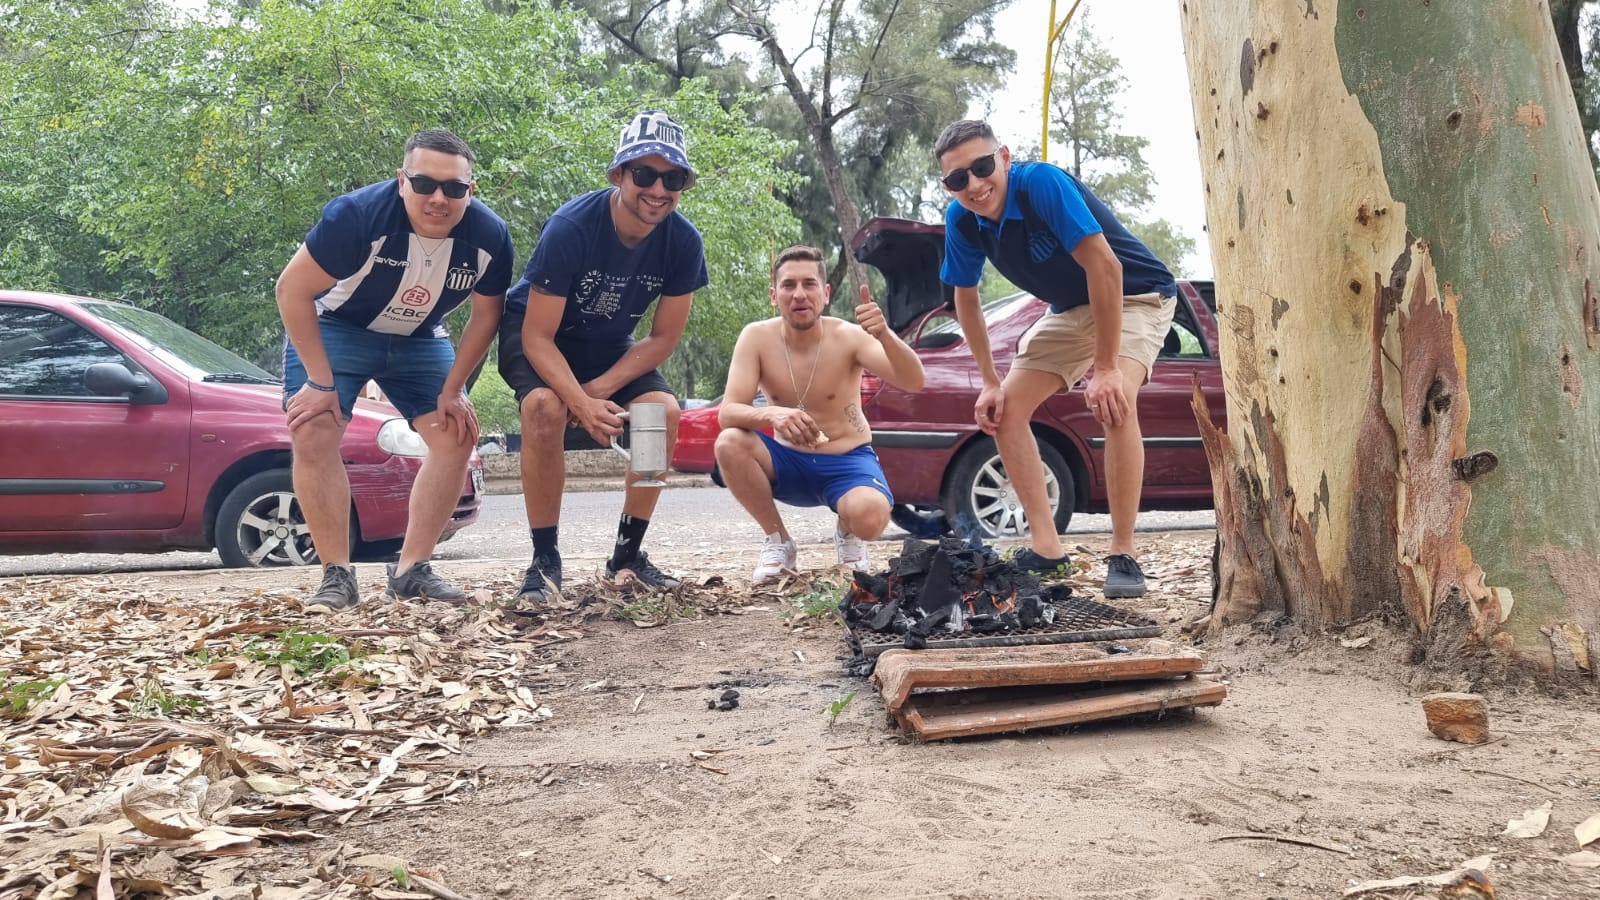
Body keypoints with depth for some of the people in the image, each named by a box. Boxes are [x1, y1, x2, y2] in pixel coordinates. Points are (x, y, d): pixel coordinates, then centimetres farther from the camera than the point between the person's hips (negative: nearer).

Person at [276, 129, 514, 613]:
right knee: (313, 434, -20)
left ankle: (411, 569, 1)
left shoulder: (489, 237, -22)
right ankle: (337, 575, -11)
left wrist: (451, 391, -9)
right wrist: (320, 381, -23)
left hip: (418, 339, 4)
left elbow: (485, 315, -5)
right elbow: (292, 290, -24)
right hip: (336, 328, -3)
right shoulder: (358, 214, -32)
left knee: (457, 435, -8)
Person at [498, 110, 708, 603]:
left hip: (607, 342, 4)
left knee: (664, 410, -19)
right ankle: (545, 559, -19)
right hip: (536, 332, -4)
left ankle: (628, 554, -3)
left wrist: (600, 389, -24)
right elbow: (538, 336, -28)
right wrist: (583, 404, -41)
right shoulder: (570, 228, -32)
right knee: (546, 406, -33)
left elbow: (664, 338, -11)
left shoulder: (683, 242, -20)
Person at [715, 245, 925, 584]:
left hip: (848, 462, -2)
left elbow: (914, 382, -27)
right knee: (729, 444, -28)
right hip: (788, 462, 2)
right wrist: (772, 414, -42)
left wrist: (884, 334, -47)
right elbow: (727, 412, -20)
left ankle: (846, 533, 7)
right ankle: (777, 540, -5)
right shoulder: (757, 337, -11)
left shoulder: (848, 337, -15)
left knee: (870, 516, -34)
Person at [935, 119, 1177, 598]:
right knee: (1003, 410, -3)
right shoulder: (961, 220, -12)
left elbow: (1104, 266, -36)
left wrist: (1106, 368, -34)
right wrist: (990, 383, -3)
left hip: (1134, 295, -7)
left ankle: (1123, 555, -20)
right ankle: (1046, 548, 2)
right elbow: (966, 299, 1)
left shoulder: (1041, 182, -32)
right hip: (1070, 309, 7)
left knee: (1114, 403, -31)